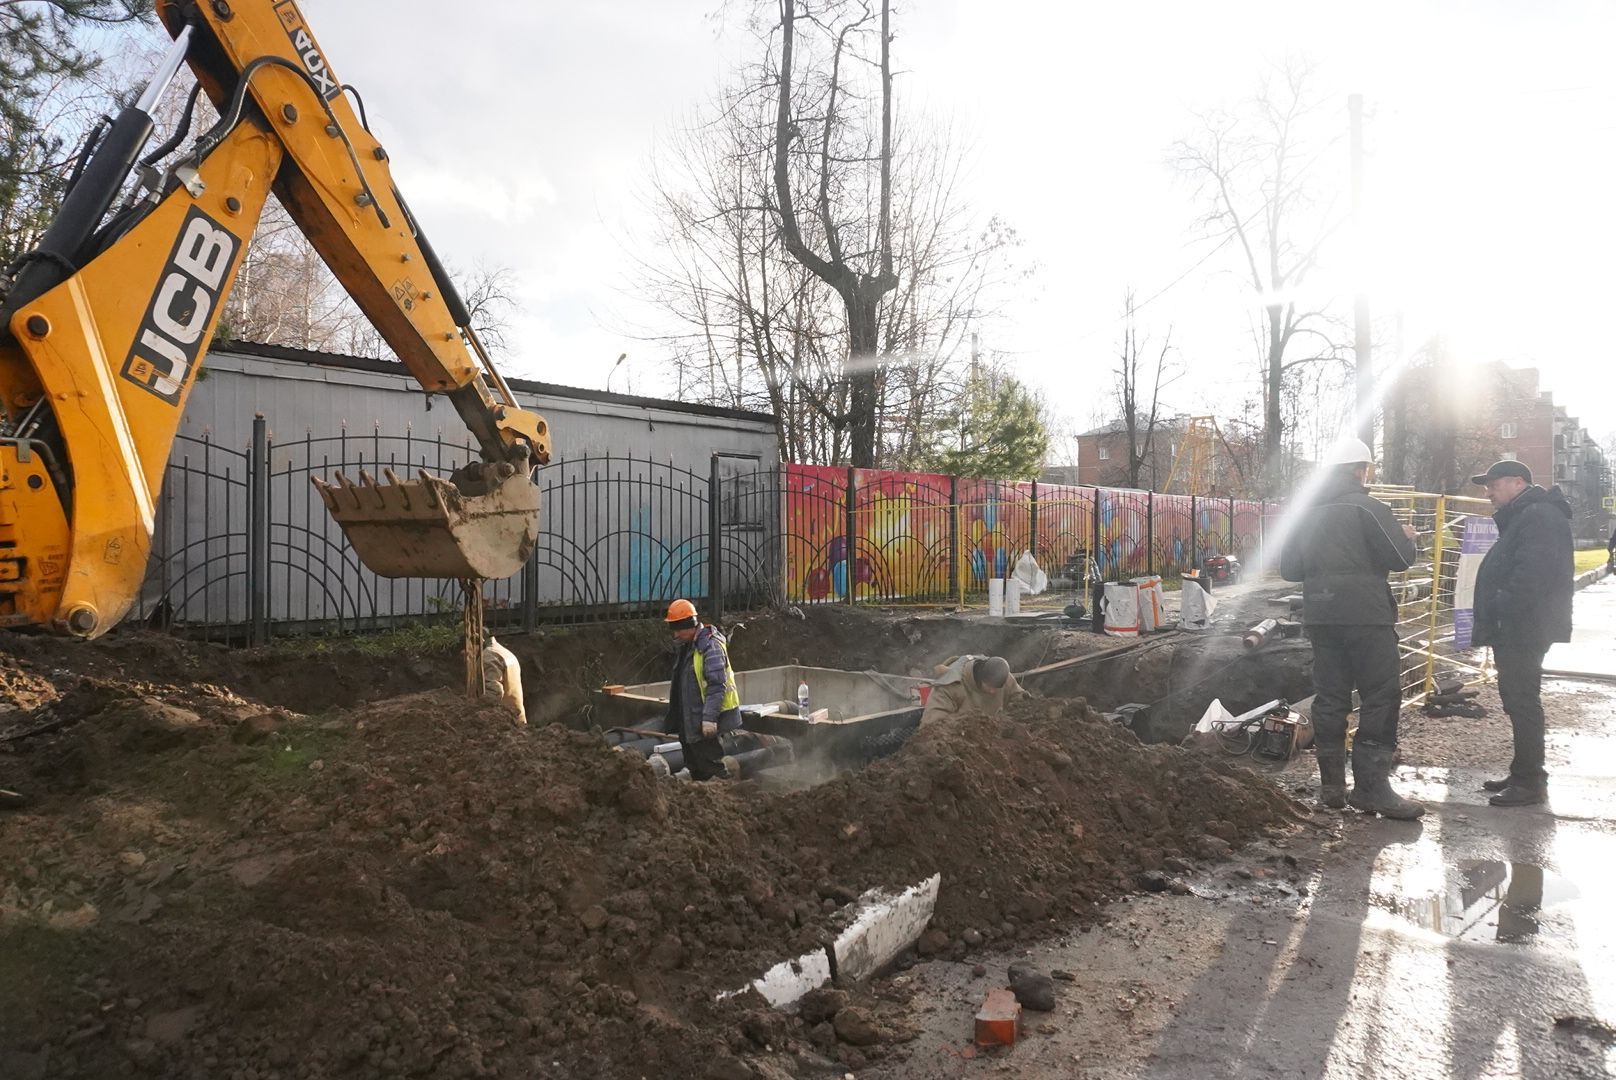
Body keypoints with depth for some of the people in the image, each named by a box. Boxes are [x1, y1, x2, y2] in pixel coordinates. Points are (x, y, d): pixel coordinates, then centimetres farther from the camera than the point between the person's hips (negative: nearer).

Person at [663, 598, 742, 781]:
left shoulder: (710, 646, -19)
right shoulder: (686, 646, 12)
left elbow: (717, 685, -25)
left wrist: (709, 718, -28)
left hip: (705, 723, -10)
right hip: (689, 720, 10)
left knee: (711, 765, -6)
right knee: (695, 767, 18)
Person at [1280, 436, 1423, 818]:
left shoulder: (1306, 513, 10)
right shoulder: (1366, 507, -8)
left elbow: (1289, 568, 13)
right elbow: (1400, 557, -9)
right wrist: (1407, 538, 12)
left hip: (1321, 617, 6)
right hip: (1366, 617, -6)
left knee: (1330, 698, 9)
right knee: (1381, 698, -1)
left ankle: (1332, 785, 13)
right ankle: (1371, 786, -4)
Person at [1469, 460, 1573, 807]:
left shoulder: (1540, 516, -15)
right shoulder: (1522, 517, 19)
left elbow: (1531, 575, -25)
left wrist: (1502, 615, -20)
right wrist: (1490, 623, 15)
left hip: (1524, 629, -10)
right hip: (1516, 629, 10)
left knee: (1522, 700, -6)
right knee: (1517, 699, 14)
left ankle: (1530, 781, -1)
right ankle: (1525, 773, 22)